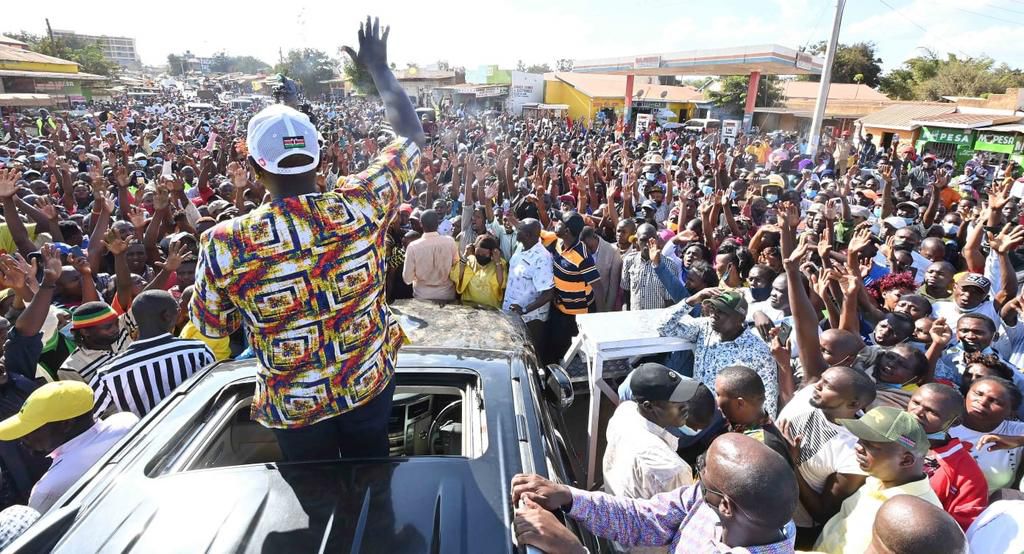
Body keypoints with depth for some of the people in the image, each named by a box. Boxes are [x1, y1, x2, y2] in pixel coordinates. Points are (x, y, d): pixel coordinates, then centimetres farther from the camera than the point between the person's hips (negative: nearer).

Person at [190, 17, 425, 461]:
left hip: (294, 405, -1)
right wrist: (379, 68, 7)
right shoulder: (362, 204, -22)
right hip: (370, 384, 1)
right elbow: (412, 135, -5)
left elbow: (212, 327, -4)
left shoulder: (224, 243, -23)